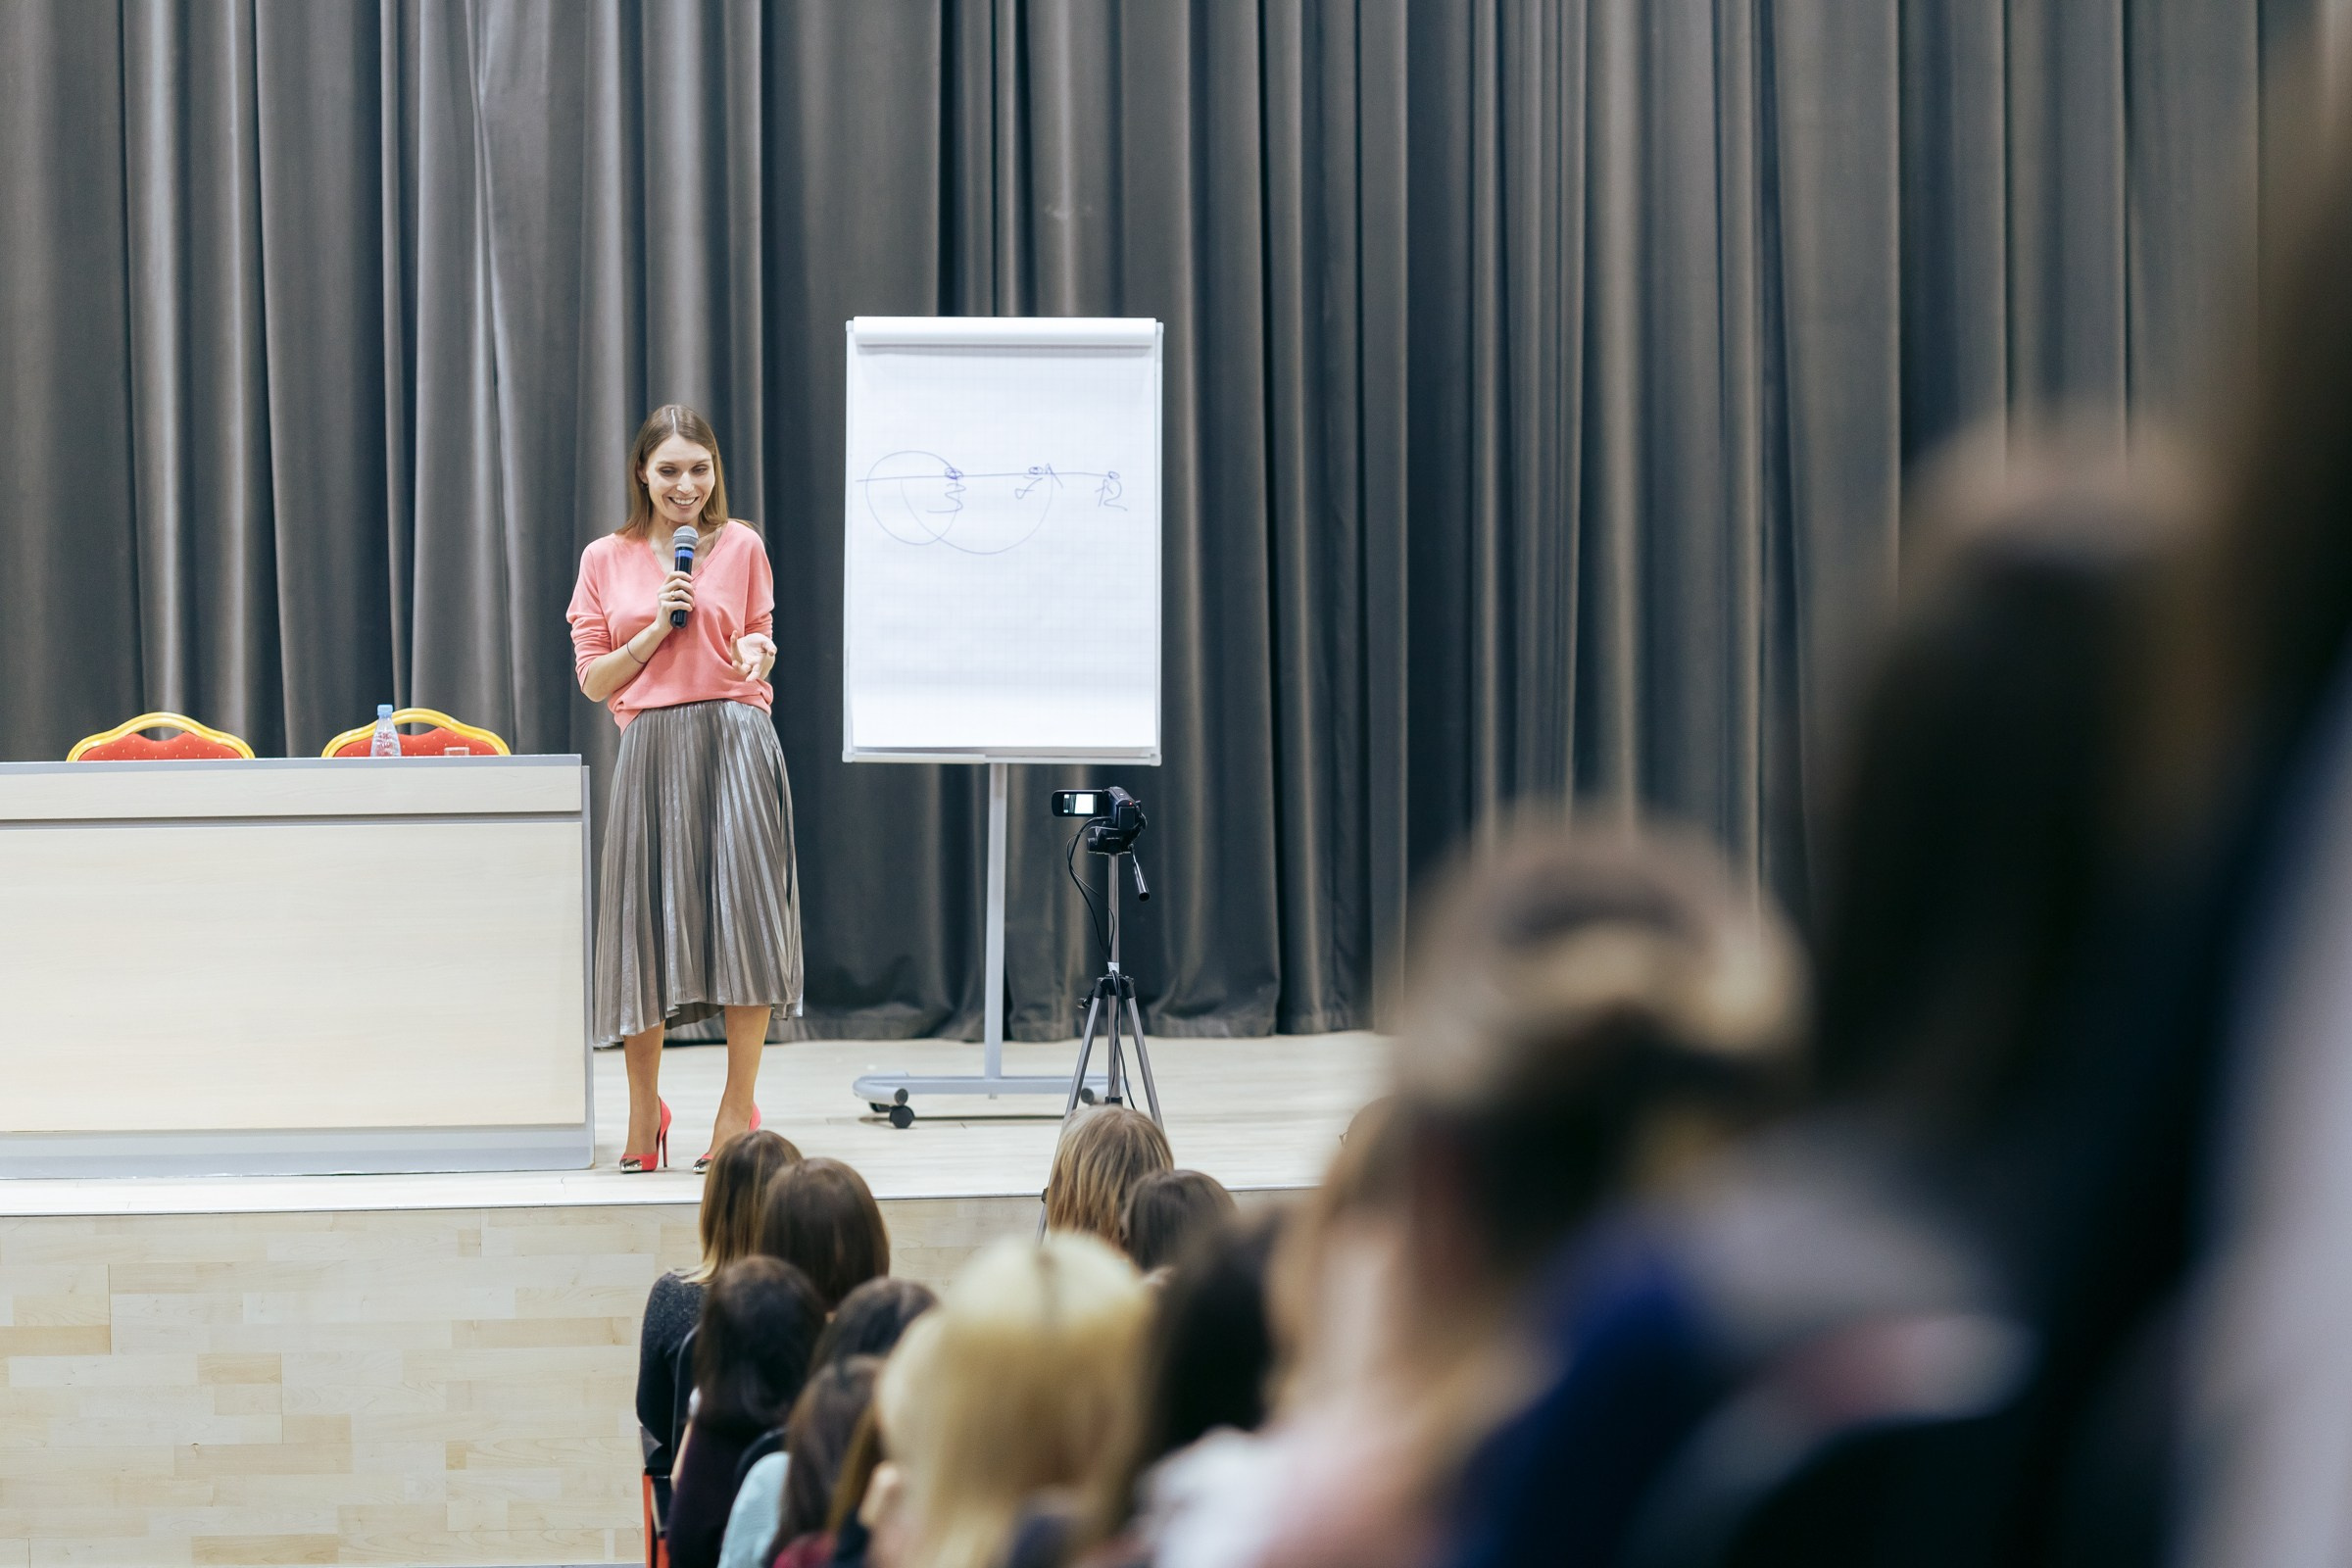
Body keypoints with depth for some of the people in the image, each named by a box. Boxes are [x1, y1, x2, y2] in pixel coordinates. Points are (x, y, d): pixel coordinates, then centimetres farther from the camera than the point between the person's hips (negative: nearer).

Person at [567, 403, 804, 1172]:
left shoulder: (741, 547, 8)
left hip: (735, 740, -1)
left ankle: (738, 1108, 0)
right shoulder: (605, 560, 8)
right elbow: (593, 678, 7)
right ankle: (644, 1109, 18)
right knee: (646, 920, 2)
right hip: (651, 749, 1)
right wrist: (657, 630, -6)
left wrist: (759, 654, -6)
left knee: (744, 910, -8)